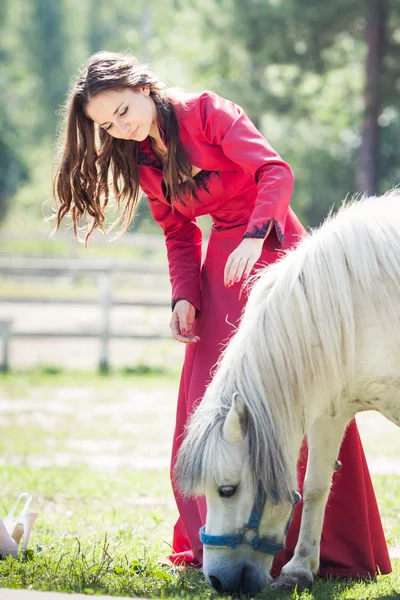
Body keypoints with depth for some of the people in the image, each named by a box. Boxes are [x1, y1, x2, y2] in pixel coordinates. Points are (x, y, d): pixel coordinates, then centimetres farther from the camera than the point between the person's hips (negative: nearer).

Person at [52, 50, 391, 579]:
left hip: (272, 247, -6)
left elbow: (275, 170, -18)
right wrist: (184, 295, -5)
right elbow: (179, 234, 12)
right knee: (206, 404, 1)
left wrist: (254, 235, -31)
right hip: (221, 260, 7)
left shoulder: (206, 112, -9)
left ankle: (334, 547, -4)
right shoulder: (142, 162, 9)